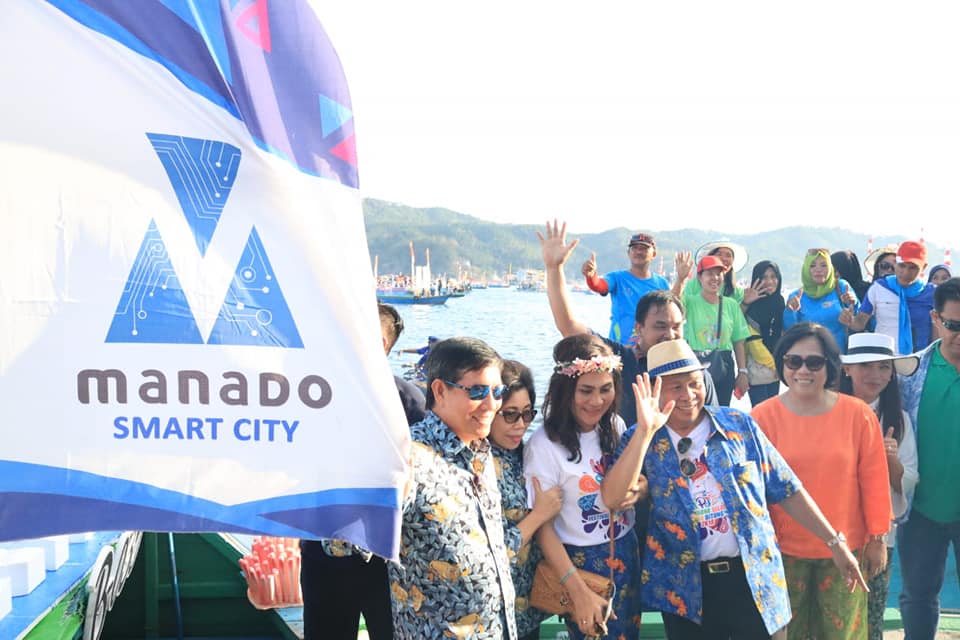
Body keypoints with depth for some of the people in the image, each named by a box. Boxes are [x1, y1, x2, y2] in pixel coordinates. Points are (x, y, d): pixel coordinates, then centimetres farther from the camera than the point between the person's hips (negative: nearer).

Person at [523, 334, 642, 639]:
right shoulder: (544, 445, -20)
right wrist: (579, 592, -20)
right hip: (581, 562, -6)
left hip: (627, 554, 6)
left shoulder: (616, 426, -2)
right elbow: (543, 526, -17)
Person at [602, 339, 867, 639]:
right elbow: (613, 498, -19)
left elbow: (786, 490, 7)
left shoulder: (739, 425, 1)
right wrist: (645, 431, -25)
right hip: (687, 588, -1)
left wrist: (833, 542, 5)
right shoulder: (640, 441, -3)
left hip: (754, 577, 1)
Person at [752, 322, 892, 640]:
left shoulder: (858, 414, -6)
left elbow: (874, 479, 1)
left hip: (846, 548, 1)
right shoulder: (762, 416, -10)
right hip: (784, 550, 0)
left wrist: (877, 537, 4)